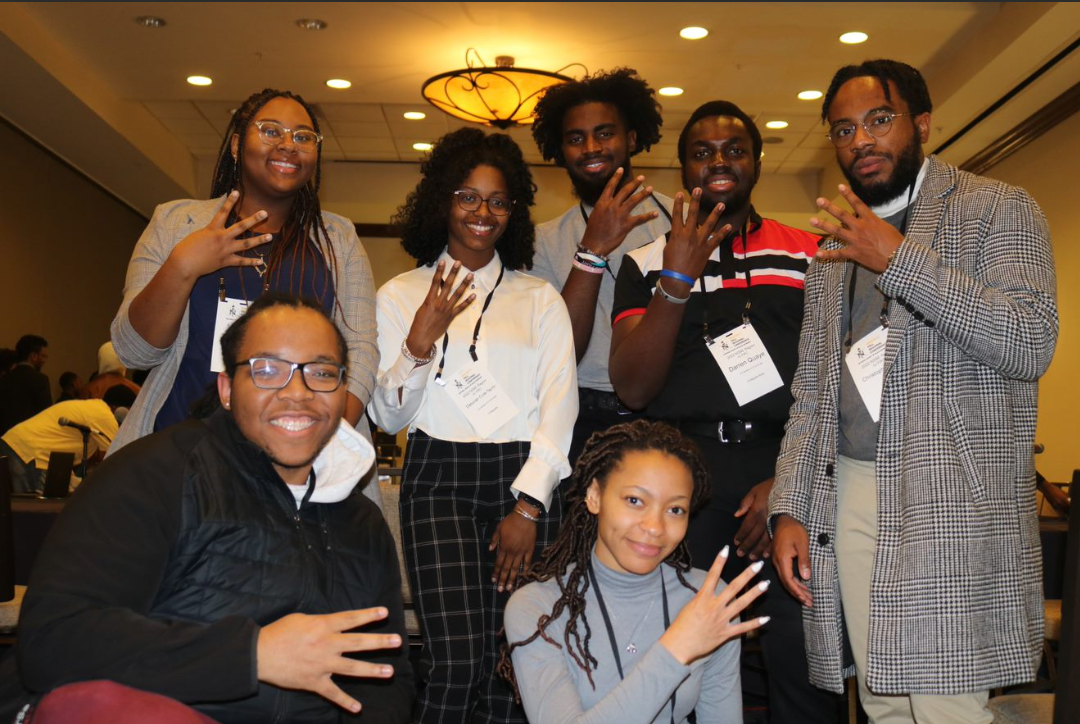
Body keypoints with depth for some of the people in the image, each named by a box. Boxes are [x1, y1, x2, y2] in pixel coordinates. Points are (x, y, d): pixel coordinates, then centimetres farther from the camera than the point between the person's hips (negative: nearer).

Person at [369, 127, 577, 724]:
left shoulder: (540, 299, 12)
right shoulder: (401, 295, 11)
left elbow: (559, 407, 4)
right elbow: (388, 417, 7)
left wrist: (528, 506, -7)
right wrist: (420, 342, -10)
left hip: (525, 478, 1)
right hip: (438, 477, -1)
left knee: (511, 659, -4)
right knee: (457, 658, -14)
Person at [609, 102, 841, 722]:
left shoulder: (810, 254, 11)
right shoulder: (647, 263, 10)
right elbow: (634, 389, -1)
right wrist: (677, 282, -10)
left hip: (792, 476, 0)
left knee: (806, 669, 2)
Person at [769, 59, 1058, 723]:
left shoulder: (998, 209, 3)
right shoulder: (834, 251, 18)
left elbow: (1031, 344, -12)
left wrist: (900, 261, -15)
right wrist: (789, 509, 6)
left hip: (953, 502, -4)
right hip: (846, 503, 5)